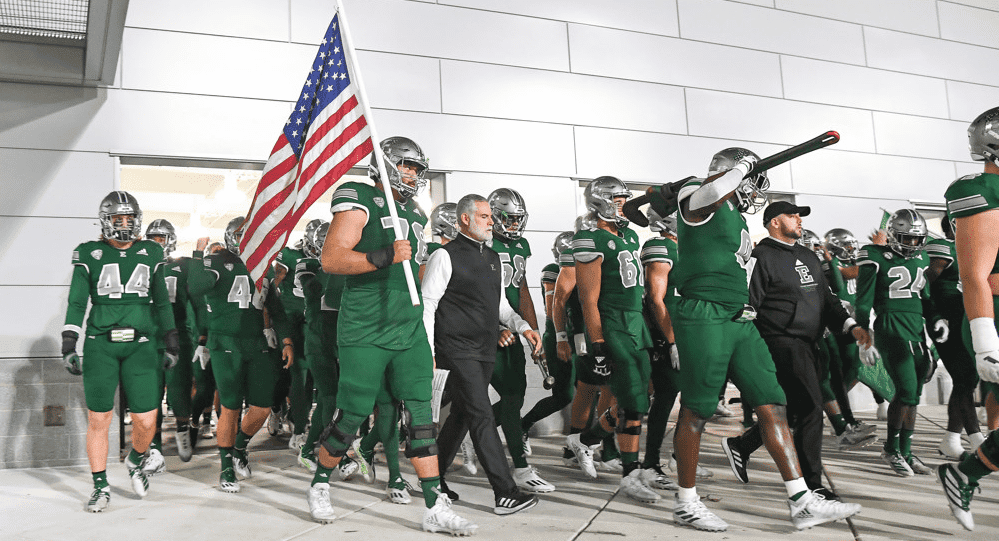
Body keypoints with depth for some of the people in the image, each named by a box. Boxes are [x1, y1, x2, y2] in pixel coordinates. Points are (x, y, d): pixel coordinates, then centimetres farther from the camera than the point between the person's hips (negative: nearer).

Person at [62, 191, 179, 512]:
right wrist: (68, 347, -7)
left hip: (140, 346, 1)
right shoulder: (90, 255, 3)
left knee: (146, 421, -2)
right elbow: (76, 303, 1)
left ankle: (136, 461, 30)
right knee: (98, 419, 3)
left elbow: (162, 303, 15)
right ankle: (100, 486, 19)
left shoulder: (150, 254, 9)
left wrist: (173, 344, 13)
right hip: (100, 346, -1)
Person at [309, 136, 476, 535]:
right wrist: (385, 257, -28)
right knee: (351, 415, 1)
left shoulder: (413, 214, 18)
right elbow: (331, 259, -18)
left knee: (420, 412, 2)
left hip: (410, 329, 7)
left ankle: (435, 507, 5)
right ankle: (319, 483, 28)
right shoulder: (361, 202, -6)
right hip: (364, 333, -7)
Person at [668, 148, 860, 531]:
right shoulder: (697, 198, -4)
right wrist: (744, 164, -12)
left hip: (740, 321, 9)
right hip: (704, 317, -9)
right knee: (696, 411, -1)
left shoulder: (736, 218, 23)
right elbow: (714, 190, -29)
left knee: (771, 404, 4)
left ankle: (801, 501, 9)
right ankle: (686, 503, 12)